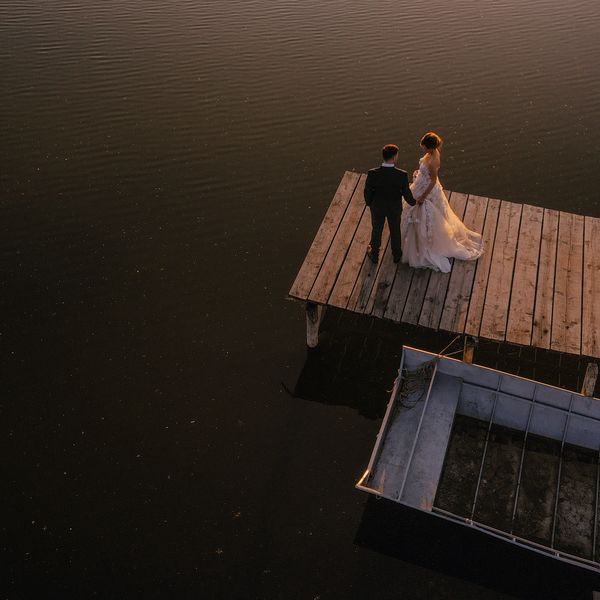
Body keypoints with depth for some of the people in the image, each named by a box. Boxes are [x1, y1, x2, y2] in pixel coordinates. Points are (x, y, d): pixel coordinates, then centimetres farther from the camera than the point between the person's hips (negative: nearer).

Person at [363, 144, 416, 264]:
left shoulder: (372, 173, -29)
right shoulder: (402, 175, -29)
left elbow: (367, 192, -15)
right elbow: (406, 193, -15)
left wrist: (369, 203, 7)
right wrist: (413, 202, 7)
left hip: (377, 207, 0)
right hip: (395, 208, 0)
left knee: (376, 230, 25)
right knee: (395, 230, 25)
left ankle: (374, 255, 46)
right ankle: (397, 255, 48)